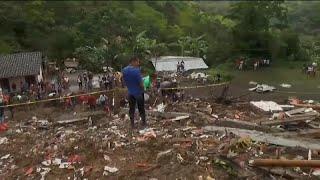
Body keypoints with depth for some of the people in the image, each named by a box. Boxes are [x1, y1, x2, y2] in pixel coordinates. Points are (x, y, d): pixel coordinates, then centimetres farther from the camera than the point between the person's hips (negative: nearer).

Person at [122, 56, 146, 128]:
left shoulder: (124, 70, -1)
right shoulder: (136, 70, -23)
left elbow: (124, 81, 7)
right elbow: (141, 83, -20)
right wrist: (142, 88, -1)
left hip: (130, 92, 5)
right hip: (138, 92, -5)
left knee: (131, 108, 13)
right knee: (141, 108, 10)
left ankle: (132, 125, 20)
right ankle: (144, 123, 24)